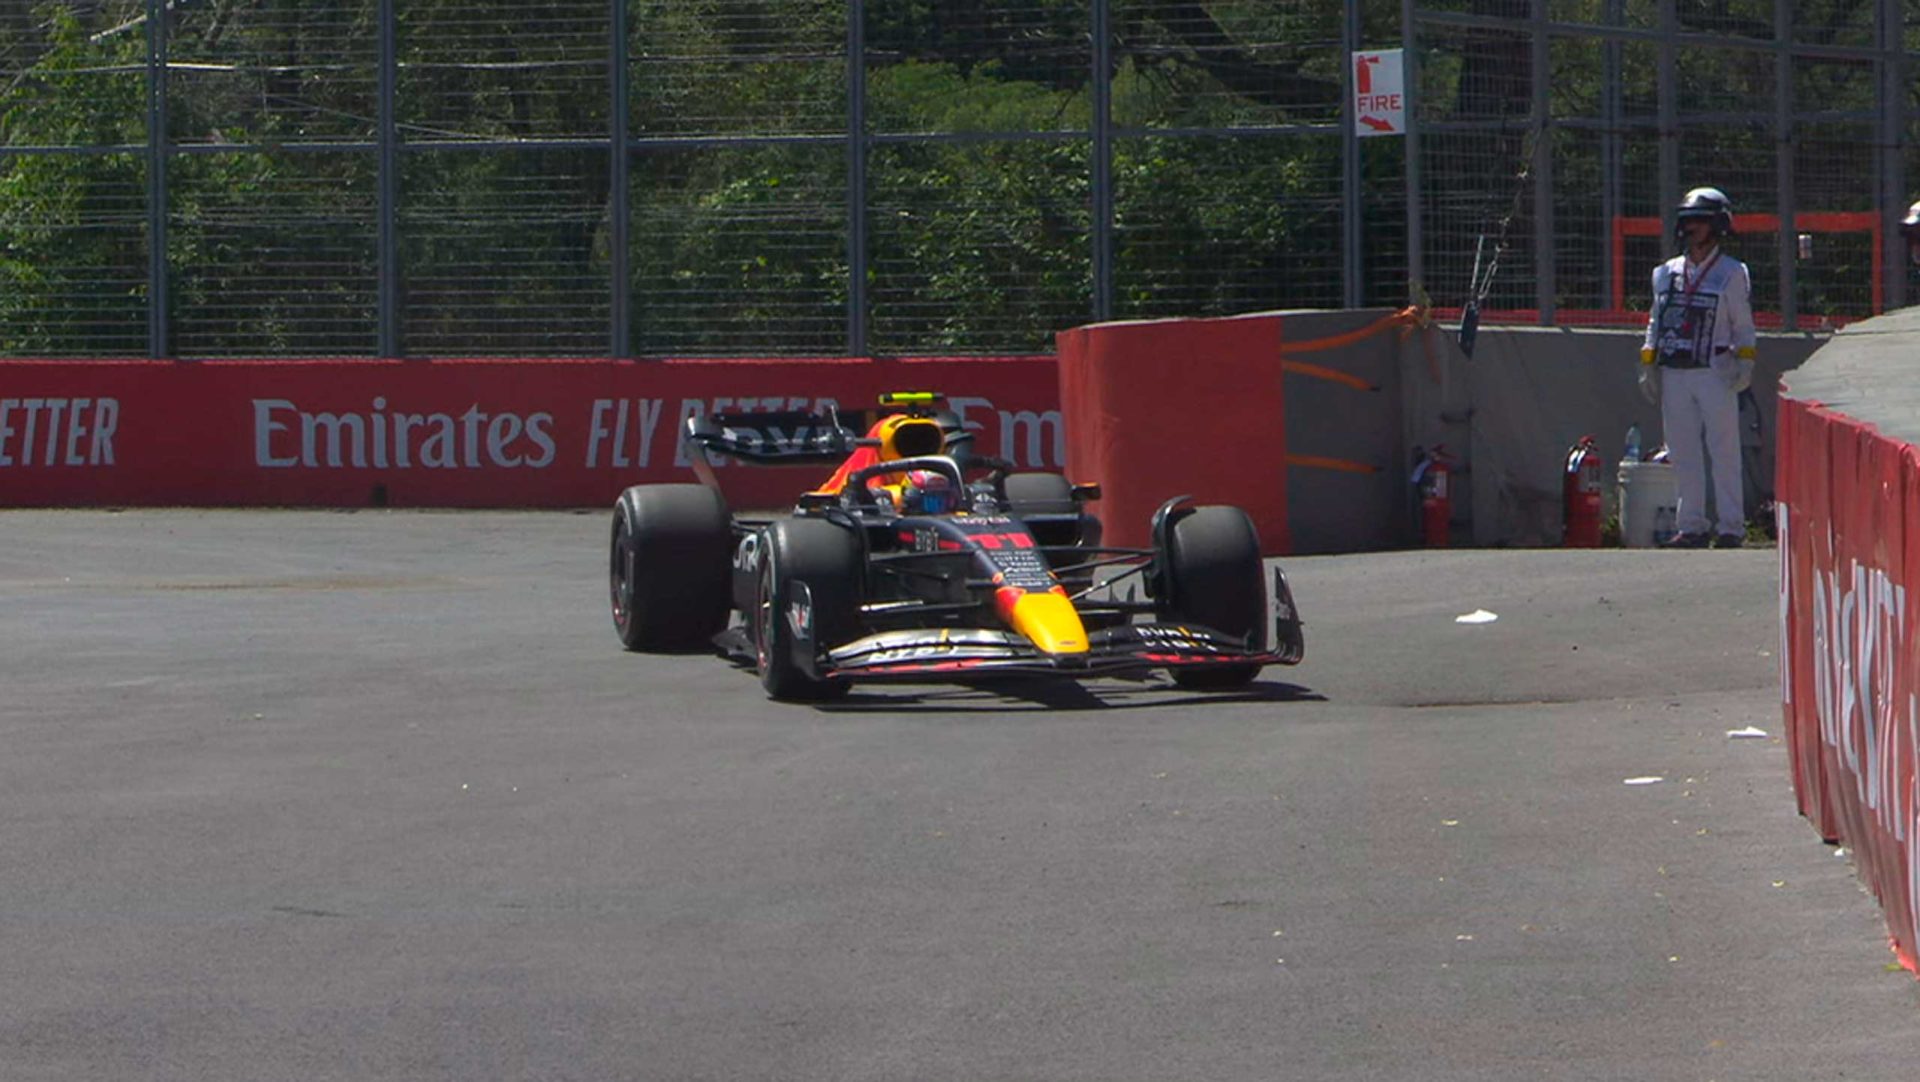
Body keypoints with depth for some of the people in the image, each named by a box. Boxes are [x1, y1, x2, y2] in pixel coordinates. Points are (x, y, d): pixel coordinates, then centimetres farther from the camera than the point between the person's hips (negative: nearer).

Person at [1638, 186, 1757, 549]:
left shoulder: (1732, 273, 3)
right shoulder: (1667, 273, 15)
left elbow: (1743, 326, 3)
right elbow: (1655, 324, 18)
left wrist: (1744, 362, -9)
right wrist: (1648, 366, 10)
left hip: (1715, 373, -4)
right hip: (1673, 375, 5)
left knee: (1724, 451, -4)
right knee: (1683, 454, 5)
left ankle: (1730, 527, -2)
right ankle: (1692, 526, 10)